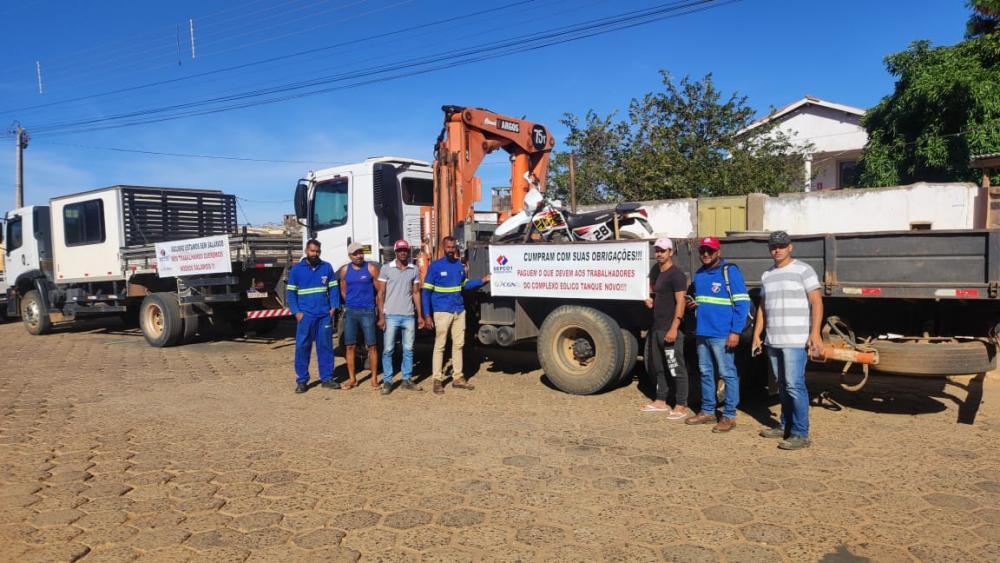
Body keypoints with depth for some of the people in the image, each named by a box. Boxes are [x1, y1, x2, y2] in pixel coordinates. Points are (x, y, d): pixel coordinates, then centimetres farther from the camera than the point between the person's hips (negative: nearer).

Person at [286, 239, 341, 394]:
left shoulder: (327, 267, 7)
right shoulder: (296, 269, 3)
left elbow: (334, 288, 8)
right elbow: (290, 292, 3)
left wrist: (333, 308, -2)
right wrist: (296, 312, -7)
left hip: (325, 315, 2)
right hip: (305, 315, -1)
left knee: (325, 347, 6)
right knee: (302, 347, -1)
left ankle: (327, 378, 14)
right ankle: (301, 380, 7)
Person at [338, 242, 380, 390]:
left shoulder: (371, 268, -3)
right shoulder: (344, 270, 6)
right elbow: (343, 291, 16)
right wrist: (350, 303, 11)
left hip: (367, 311, -3)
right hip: (350, 312, 3)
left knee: (371, 345, -2)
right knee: (350, 346, 5)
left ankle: (374, 378, 7)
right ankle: (352, 378, 15)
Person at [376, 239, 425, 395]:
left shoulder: (414, 270, 8)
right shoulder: (386, 268, 0)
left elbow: (416, 293, 11)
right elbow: (381, 293, 0)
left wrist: (420, 315, 6)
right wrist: (381, 316, -7)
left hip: (408, 316, 3)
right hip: (391, 316, -2)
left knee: (408, 350, 7)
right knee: (388, 350, 0)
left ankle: (407, 380, 15)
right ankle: (387, 381, 8)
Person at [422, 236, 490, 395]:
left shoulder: (460, 265, 8)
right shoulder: (435, 266, -8)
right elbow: (426, 292, -8)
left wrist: (482, 280, 11)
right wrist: (427, 315, -13)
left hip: (459, 311, 6)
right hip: (442, 312, -5)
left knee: (458, 345, 10)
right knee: (439, 346, 0)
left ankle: (458, 378, 20)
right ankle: (438, 380, 7)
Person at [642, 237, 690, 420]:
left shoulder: (676, 274, -14)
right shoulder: (655, 270, 13)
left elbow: (680, 302, -19)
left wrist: (674, 328, -24)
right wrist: (649, 298, 8)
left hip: (670, 329, -9)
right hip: (656, 327, 9)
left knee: (676, 368, -4)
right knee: (657, 366, 16)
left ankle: (681, 406, 3)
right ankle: (661, 401, 28)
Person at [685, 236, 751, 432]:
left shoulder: (730, 271, -8)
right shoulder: (699, 274, 14)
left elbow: (742, 303, -12)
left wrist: (735, 331, -18)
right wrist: (693, 304, 5)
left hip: (722, 334, -8)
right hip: (702, 333, 8)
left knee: (728, 374, -1)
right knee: (705, 372, 14)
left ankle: (729, 416, 6)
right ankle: (707, 411, 25)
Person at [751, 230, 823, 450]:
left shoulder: (803, 270, -3)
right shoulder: (767, 275, 16)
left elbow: (816, 302, -8)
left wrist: (815, 333, -16)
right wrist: (757, 334, 14)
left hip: (796, 340, -6)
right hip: (773, 340, 7)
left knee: (794, 385, -10)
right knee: (782, 385, 13)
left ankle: (800, 434, -5)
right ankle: (786, 426, 23)